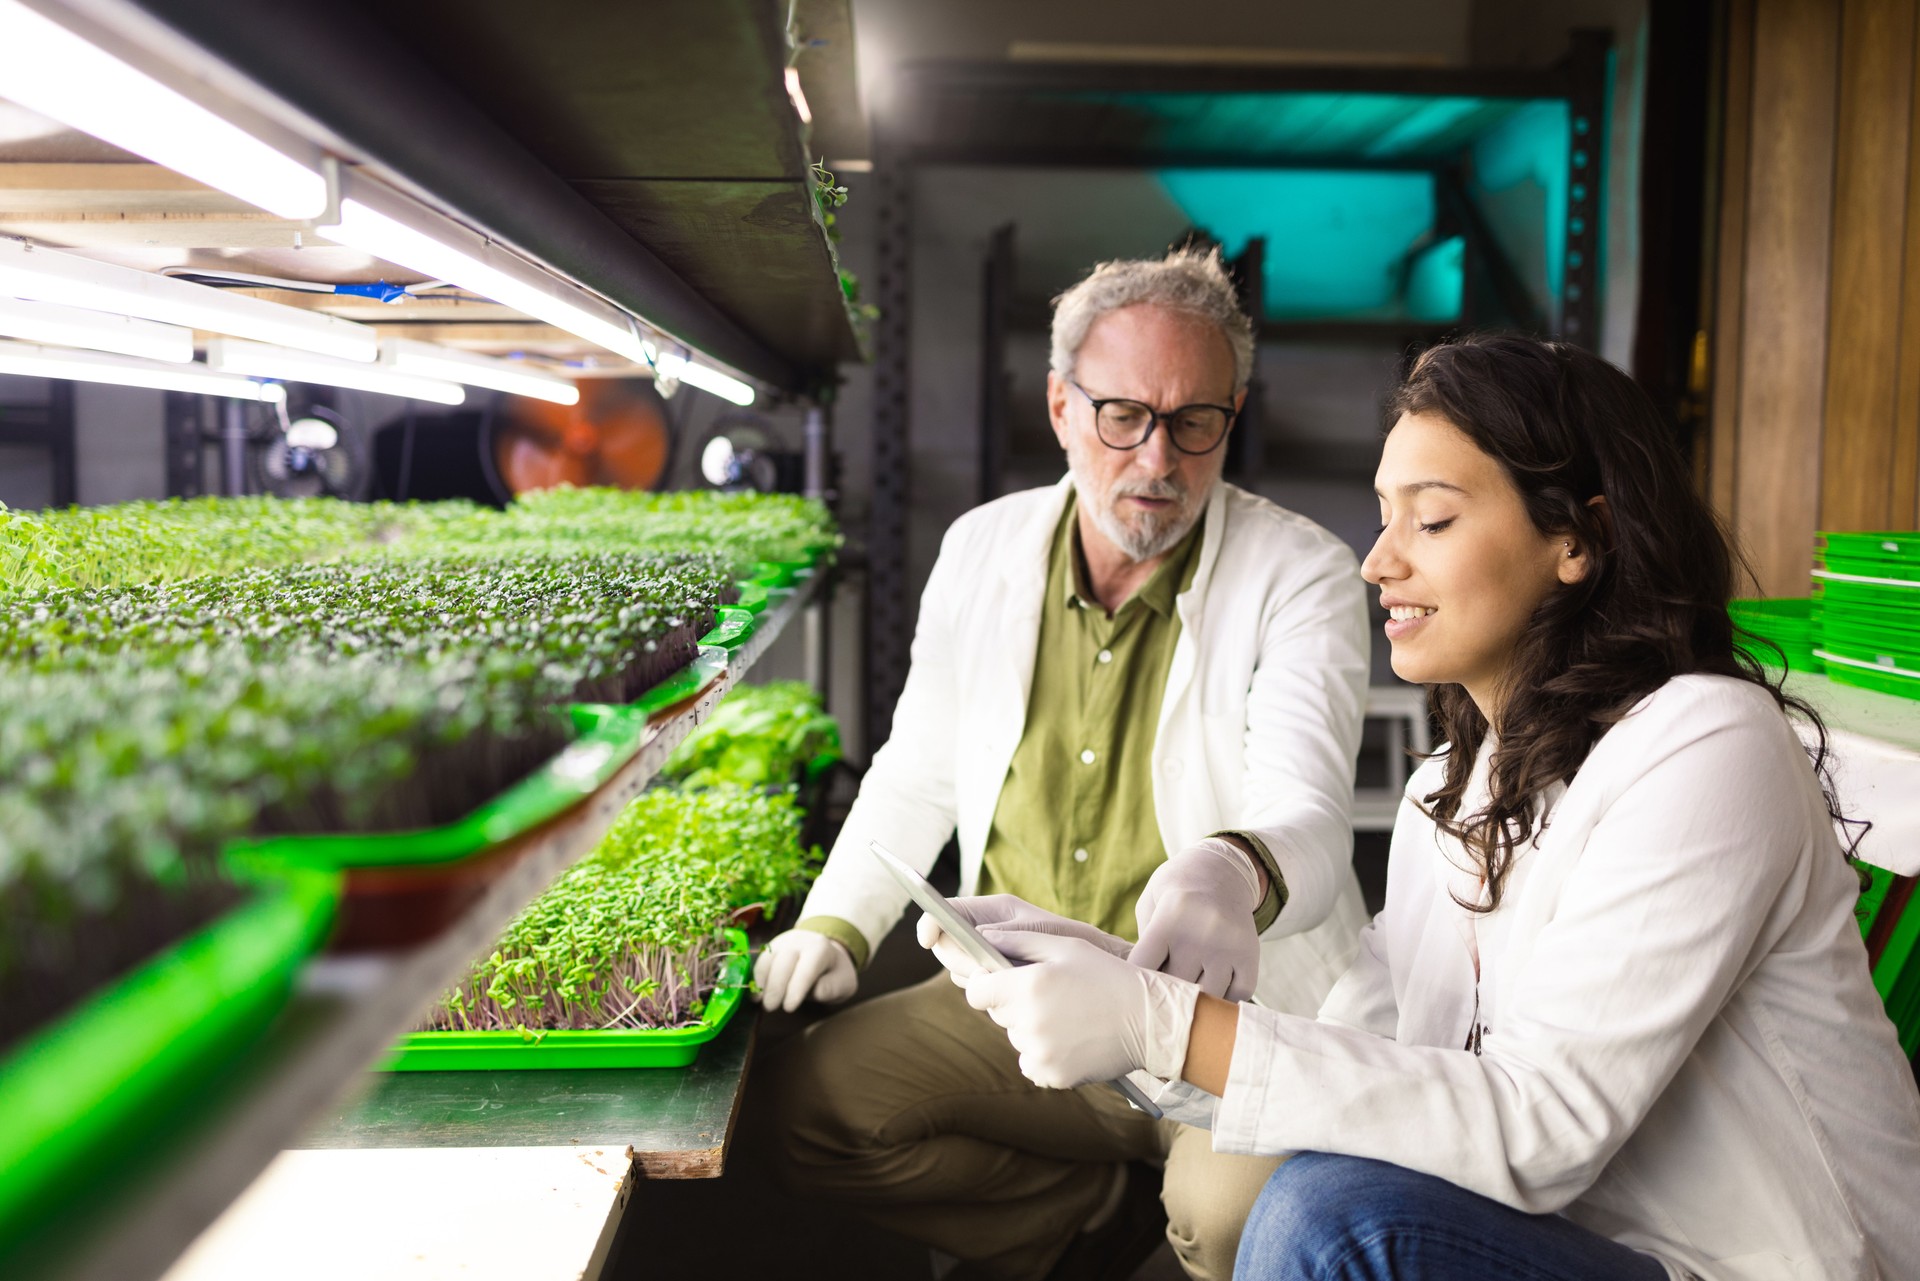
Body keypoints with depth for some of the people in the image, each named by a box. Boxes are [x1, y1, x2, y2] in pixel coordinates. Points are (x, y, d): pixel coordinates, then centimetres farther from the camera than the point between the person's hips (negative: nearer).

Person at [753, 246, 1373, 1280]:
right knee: (804, 1102, -12)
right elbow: (919, 775, 15)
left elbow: (1309, 818, -23)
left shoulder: (1301, 577, -10)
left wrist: (1235, 874, -48)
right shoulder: (981, 550, 4)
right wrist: (836, 925, 2)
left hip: (1236, 1013, -4)